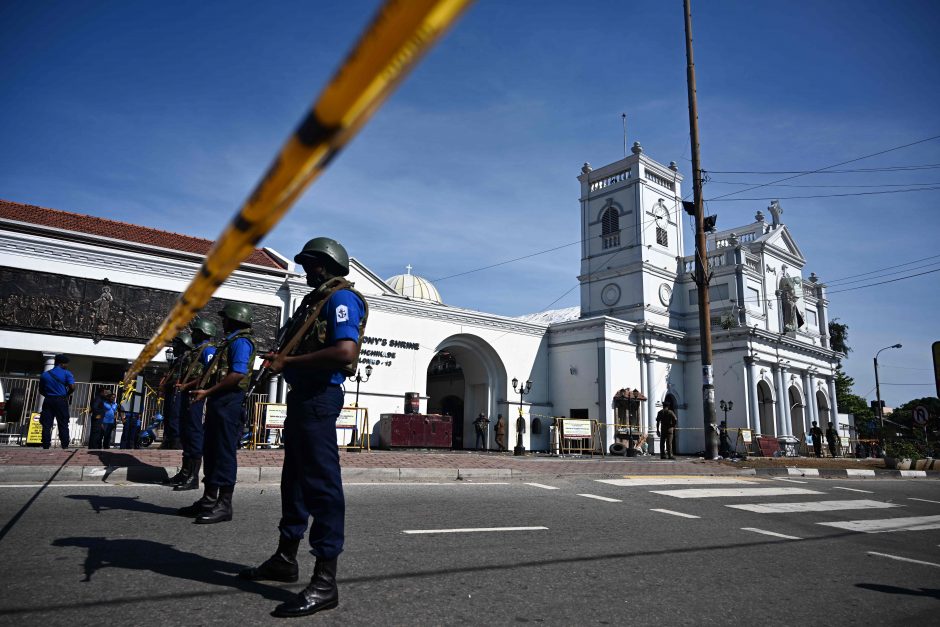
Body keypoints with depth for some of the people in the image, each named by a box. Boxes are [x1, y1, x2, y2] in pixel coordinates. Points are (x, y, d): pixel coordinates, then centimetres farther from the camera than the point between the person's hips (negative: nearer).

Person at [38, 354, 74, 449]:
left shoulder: (44, 375, 11)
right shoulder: (66, 373, -3)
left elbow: (41, 390, 13)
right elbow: (72, 387, -13)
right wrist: (66, 395, 4)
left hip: (48, 401, 3)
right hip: (61, 401, -3)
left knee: (46, 425, 4)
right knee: (63, 424, 0)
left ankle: (46, 446, -1)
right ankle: (65, 446, -3)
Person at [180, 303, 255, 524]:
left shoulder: (241, 342, -9)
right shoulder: (229, 342, 23)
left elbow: (238, 375, -20)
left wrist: (207, 392, -19)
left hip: (229, 402, -10)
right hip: (217, 402, 10)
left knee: (225, 452, -8)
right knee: (210, 450, 13)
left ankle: (224, 505, -4)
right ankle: (209, 500, 21)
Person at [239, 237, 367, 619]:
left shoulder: (341, 298, -10)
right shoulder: (317, 300, 20)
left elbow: (345, 351, -25)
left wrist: (289, 362, -18)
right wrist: (281, 357, 5)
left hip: (319, 397, -11)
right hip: (302, 395, 11)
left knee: (321, 482, -9)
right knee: (295, 477, 16)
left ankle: (325, 581, -4)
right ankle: (285, 559, 30)